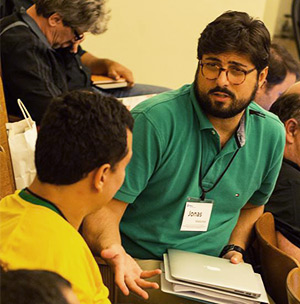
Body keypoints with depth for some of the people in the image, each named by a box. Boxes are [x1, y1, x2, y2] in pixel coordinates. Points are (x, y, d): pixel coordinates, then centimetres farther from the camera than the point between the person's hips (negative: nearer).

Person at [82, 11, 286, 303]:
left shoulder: (271, 133, 3)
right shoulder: (154, 120, -15)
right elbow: (103, 210, -15)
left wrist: (235, 249, 5)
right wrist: (117, 254, -34)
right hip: (141, 265, -5)